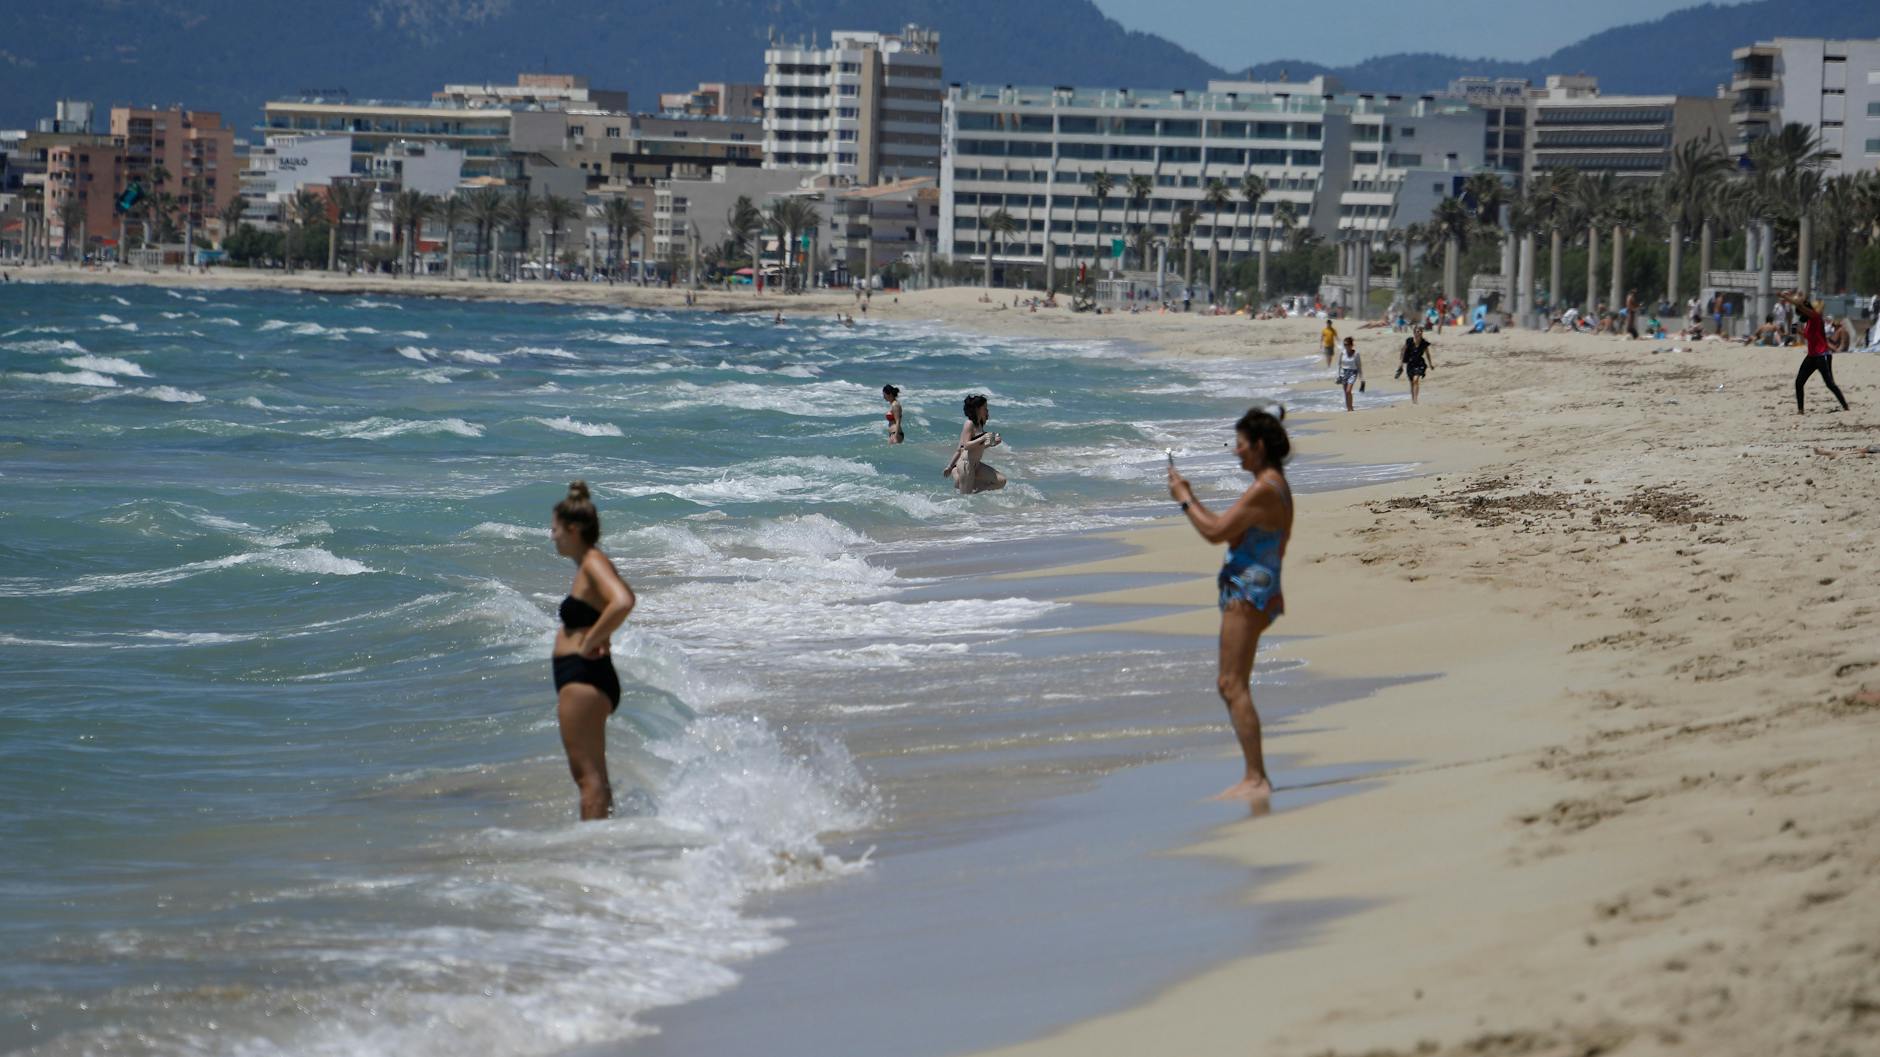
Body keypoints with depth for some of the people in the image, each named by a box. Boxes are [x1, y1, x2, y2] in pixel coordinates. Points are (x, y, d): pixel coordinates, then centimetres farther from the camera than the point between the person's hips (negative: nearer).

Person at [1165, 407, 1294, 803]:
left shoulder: (1264, 490, -17)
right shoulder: (1275, 485, 17)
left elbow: (1215, 532, -18)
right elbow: (1226, 529, 23)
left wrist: (1185, 500, -4)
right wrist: (1192, 500, 21)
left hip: (1249, 591, -11)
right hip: (1252, 589, 11)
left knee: (1234, 685, -12)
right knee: (1228, 685, 15)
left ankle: (1256, 779, -15)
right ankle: (1254, 777, 16)